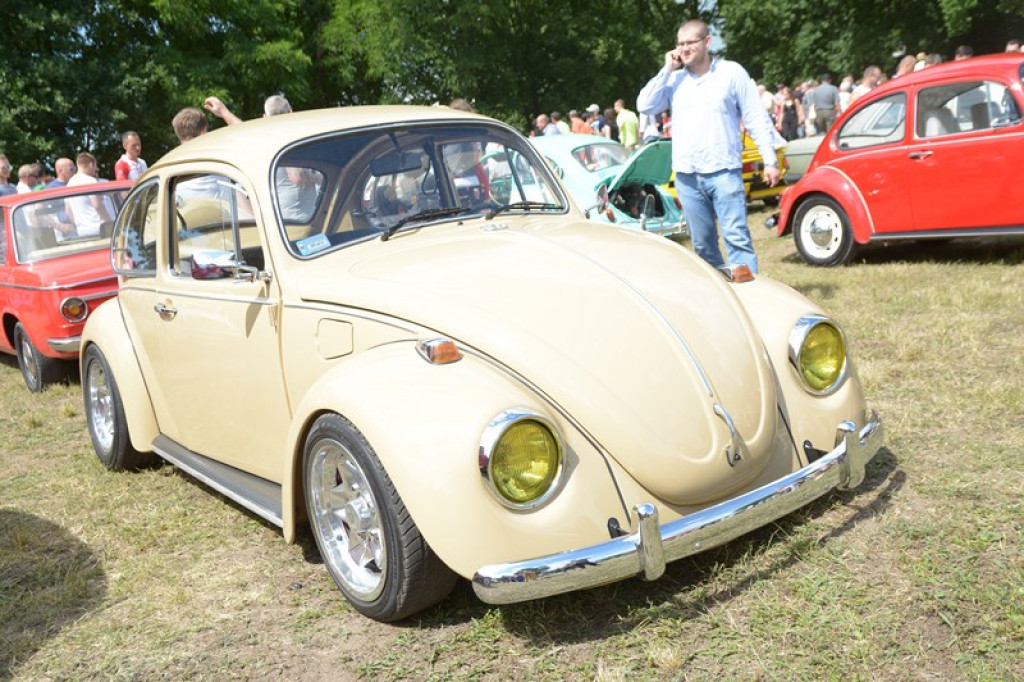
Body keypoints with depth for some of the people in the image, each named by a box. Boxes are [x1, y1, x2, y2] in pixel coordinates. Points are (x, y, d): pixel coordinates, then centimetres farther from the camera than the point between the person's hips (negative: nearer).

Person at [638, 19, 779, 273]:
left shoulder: (732, 72, 4)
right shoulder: (674, 79, 13)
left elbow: (757, 119, 3)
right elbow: (645, 106, 1)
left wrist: (770, 161, -3)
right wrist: (666, 70, -1)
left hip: (724, 171, -4)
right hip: (686, 176, 4)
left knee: (737, 237, -9)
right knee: (702, 243, 9)